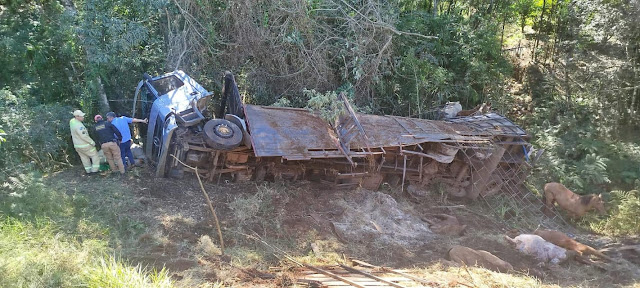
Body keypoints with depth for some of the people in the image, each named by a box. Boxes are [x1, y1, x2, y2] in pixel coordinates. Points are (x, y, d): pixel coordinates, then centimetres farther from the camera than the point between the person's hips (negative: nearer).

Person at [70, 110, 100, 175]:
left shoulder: (72, 122, 3)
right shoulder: (78, 125, -28)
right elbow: (84, 136, -28)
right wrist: (92, 142, -19)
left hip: (77, 146, 9)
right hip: (84, 145, -9)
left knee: (85, 158, 18)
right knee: (95, 156, 6)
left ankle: (89, 171, 25)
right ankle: (94, 170, 4)